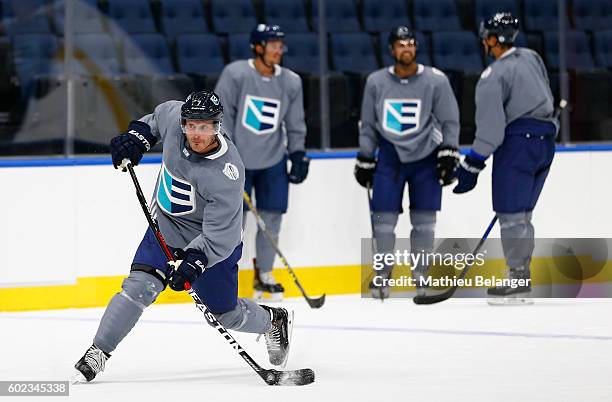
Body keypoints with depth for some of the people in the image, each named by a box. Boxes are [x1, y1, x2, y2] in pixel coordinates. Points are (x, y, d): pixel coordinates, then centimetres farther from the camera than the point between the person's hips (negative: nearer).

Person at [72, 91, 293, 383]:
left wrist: (193, 263, -44)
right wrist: (137, 136, -5)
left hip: (214, 242, -4)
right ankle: (97, 353, -9)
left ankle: (274, 321, 40)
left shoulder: (226, 173, -33)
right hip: (166, 227, 4)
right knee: (139, 288, -15)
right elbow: (158, 117, 9)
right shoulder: (174, 116, -19)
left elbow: (218, 234, -32)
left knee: (227, 314, 10)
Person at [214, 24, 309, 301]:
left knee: (271, 217, 4)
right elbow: (221, 116, -11)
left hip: (273, 161, 4)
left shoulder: (291, 82, 0)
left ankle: (264, 275, 19)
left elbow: (295, 125, 10)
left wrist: (298, 156, 5)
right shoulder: (235, 75, -12)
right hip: (237, 158, -4)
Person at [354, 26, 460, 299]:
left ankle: (421, 275, 12)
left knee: (424, 220, 0)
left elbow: (449, 120, -2)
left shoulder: (436, 80, -6)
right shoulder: (376, 82, -1)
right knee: (383, 217, -3)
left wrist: (448, 154, -10)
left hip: (426, 156, -1)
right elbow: (368, 125, 8)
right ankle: (383, 274, 9)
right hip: (390, 156, 1)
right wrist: (365, 159, 8)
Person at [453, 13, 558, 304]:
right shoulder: (532, 58, 12)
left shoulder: (494, 76, -13)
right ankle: (521, 276, 15)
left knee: (511, 215, -5)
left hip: (517, 142, -9)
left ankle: (517, 282, -7)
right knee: (521, 215, 14)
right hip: (545, 142, 9)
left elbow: (490, 129, -15)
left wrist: (471, 167, -11)